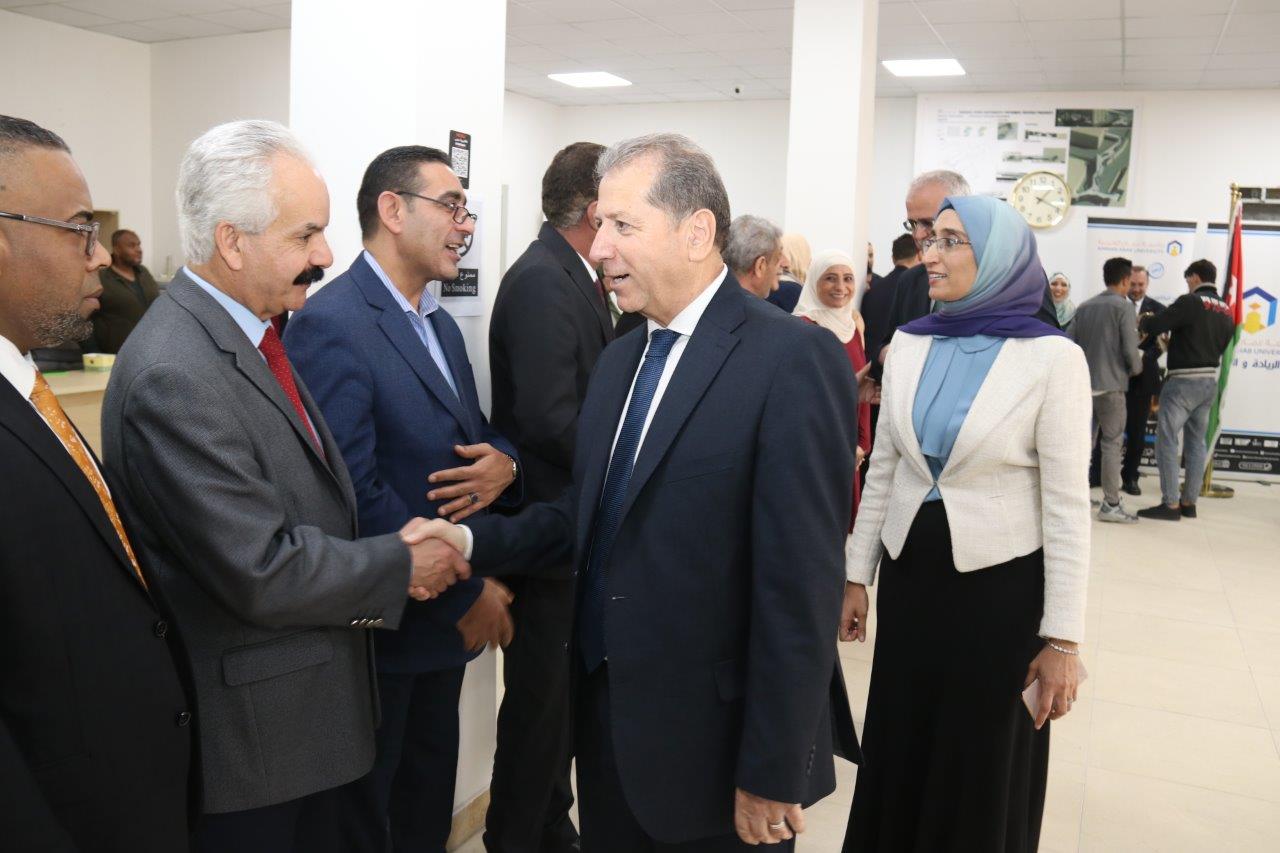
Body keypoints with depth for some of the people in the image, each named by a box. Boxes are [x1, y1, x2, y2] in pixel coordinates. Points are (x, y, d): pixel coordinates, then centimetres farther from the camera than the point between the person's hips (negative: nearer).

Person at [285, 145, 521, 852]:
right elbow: (354, 495, -24)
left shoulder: (440, 323, 10)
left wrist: (503, 461, -9)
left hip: (449, 620, 8)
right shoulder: (331, 325, -19)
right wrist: (467, 593, -18)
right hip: (381, 629, -8)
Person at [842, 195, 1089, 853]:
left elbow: (1067, 504, -11)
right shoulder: (908, 343, 2)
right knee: (898, 751, 16)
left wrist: (1062, 638, -11)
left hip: (1001, 583, -4)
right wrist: (856, 574, 9)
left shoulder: (1053, 357, -12)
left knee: (982, 766, 13)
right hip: (909, 573, 4)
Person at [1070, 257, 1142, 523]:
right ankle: (1110, 505, -1)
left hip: (1083, 384, 6)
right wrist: (1136, 369, 6)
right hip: (1110, 384, -6)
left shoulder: (1084, 307, 9)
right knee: (1112, 443, -1)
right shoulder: (1123, 306, -8)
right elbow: (1130, 349, -13)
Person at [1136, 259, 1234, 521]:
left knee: (1166, 440, -3)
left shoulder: (1190, 302, -13)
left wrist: (1144, 321, 5)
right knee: (1197, 442, 12)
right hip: (1210, 381, 8)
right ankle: (1189, 502, 16)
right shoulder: (1227, 310, 11)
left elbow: (1153, 326, -19)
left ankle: (1170, 504, -5)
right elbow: (1220, 346, 18)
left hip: (1183, 381, -8)